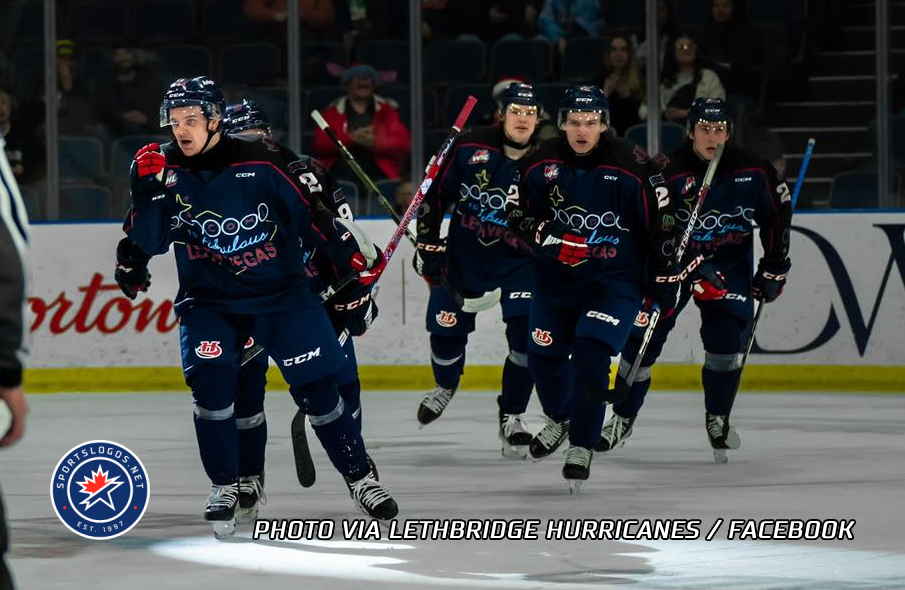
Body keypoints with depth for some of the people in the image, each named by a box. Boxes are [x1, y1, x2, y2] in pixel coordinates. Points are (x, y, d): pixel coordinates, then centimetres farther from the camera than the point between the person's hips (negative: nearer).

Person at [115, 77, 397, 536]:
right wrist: (145, 190, -27)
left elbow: (317, 214, -8)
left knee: (316, 390, 0)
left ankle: (360, 478, 17)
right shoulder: (167, 171, -6)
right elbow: (146, 240, -10)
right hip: (208, 301, 2)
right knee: (211, 384, -18)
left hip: (282, 294, -2)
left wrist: (358, 263, -5)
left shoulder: (263, 165, -15)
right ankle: (225, 487, 0)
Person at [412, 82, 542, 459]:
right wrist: (427, 242, -2)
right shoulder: (471, 148, -9)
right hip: (464, 254, 1)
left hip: (518, 260, -1)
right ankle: (446, 385, 41)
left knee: (526, 336, -13)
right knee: (446, 328, 5)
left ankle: (511, 416, 6)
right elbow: (437, 194, 0)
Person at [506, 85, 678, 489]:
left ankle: (581, 446, -6)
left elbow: (660, 224, -6)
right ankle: (560, 419, 45)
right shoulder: (540, 164, -7)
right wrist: (550, 238, -18)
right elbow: (518, 213, 1)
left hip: (615, 280, -4)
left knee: (590, 354, -20)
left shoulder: (632, 167, -15)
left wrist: (663, 281, -2)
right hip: (556, 278, 4)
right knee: (544, 357, 13)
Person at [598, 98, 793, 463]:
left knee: (726, 336, -12)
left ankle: (717, 419, 8)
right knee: (643, 337, -4)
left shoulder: (752, 170, -11)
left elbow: (777, 214, 3)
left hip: (731, 259, 2)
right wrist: (697, 273, -34)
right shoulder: (670, 173, -21)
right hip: (674, 258, -2)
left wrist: (773, 269, 3)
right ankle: (623, 417, 13)